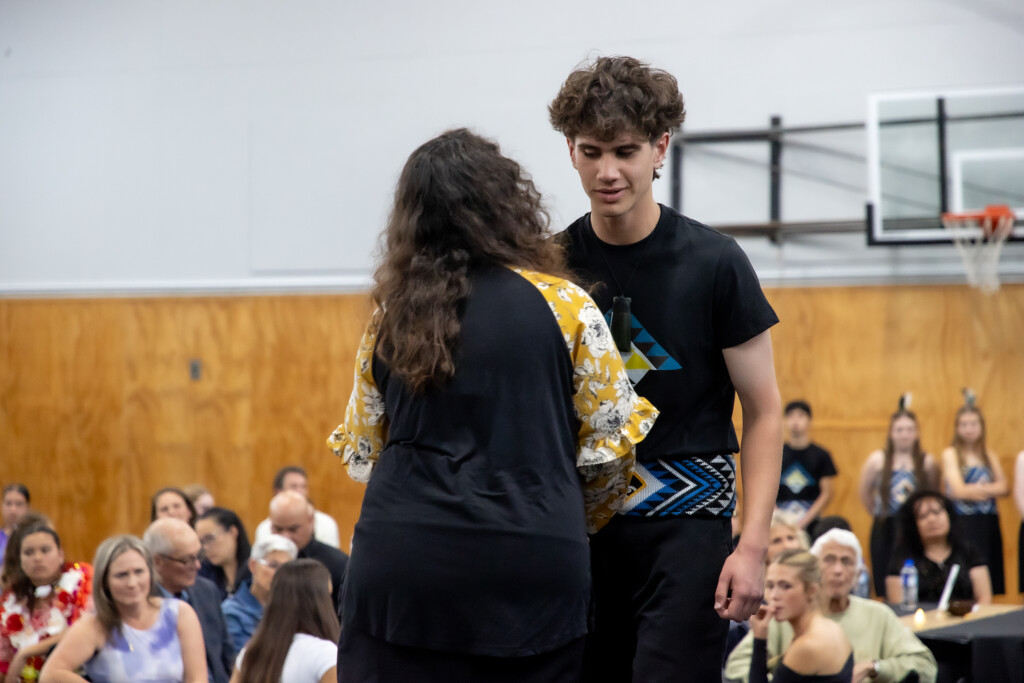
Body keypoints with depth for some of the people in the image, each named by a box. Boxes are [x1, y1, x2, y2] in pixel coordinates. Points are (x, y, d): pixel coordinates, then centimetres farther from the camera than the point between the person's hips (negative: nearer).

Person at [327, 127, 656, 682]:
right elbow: (609, 445, 2)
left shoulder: (391, 318, 7)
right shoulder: (563, 306, -2)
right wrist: (573, 523, 21)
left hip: (400, 562, 2)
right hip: (527, 572, -2)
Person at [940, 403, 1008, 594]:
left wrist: (978, 489, -15)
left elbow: (1004, 488, 2)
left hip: (989, 524, 4)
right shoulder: (950, 454, 1)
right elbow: (958, 491, -10)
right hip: (962, 523, -4)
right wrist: (992, 488, -4)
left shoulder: (989, 455, 14)